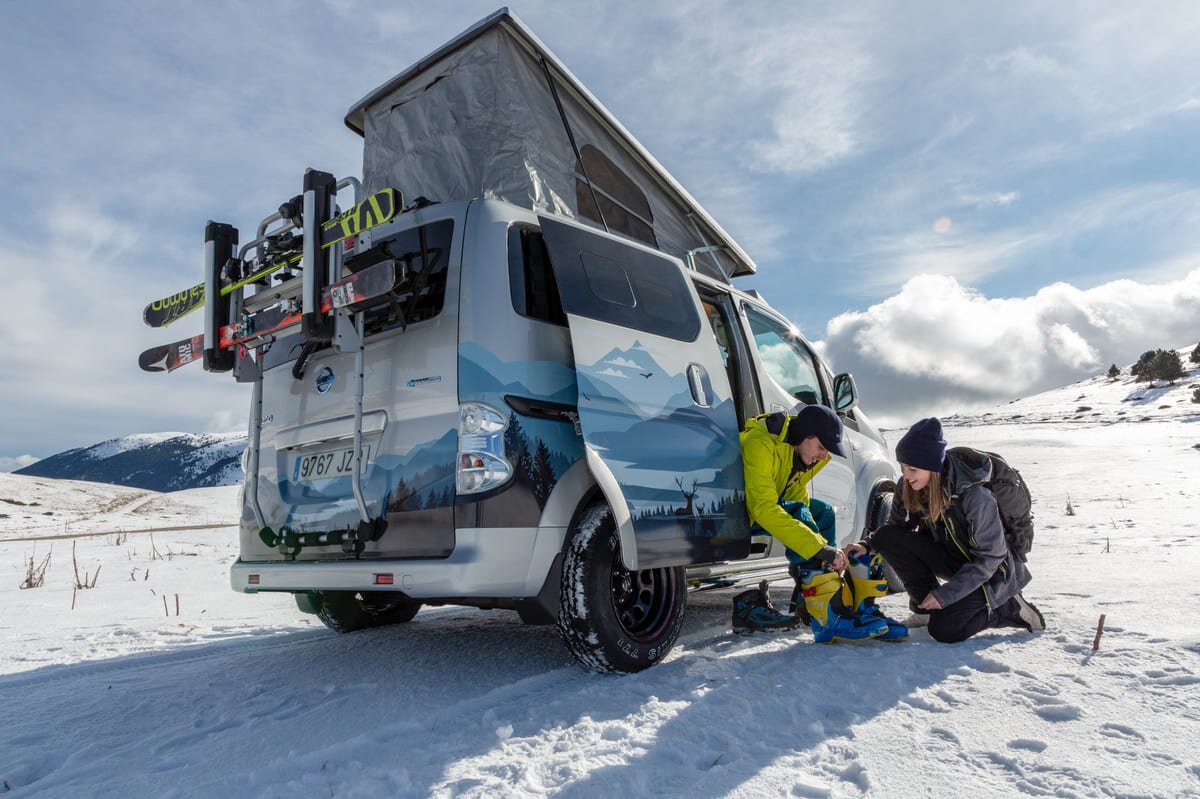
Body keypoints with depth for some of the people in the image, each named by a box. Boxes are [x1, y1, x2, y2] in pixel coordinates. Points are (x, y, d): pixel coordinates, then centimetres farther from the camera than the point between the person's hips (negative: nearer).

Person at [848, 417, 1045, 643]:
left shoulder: (975, 497, -30)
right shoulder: (908, 488, -14)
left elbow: (990, 559, -23)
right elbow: (896, 526, 3)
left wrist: (946, 594, -26)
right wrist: (868, 544, -18)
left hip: (991, 572, -5)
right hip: (951, 558, 6)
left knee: (944, 630, -21)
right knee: (888, 538, -19)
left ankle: (1007, 608, 3)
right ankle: (926, 600, 0)